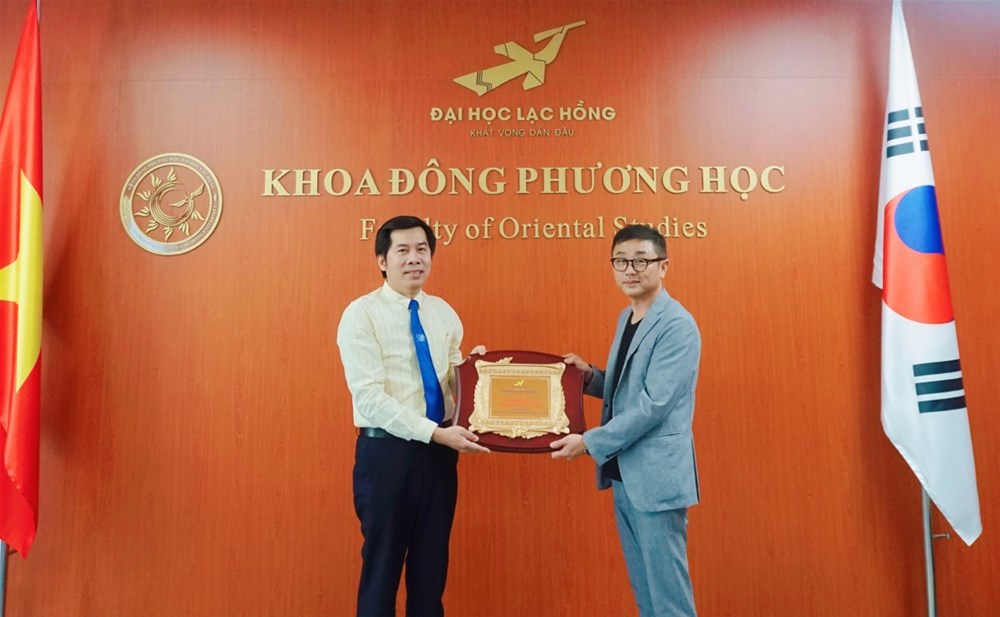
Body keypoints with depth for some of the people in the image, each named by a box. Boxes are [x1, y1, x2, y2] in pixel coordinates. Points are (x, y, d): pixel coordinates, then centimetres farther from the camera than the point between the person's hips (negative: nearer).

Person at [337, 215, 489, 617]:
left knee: (432, 563, 16)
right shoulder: (361, 314, -9)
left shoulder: (444, 314, 8)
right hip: (386, 451, -5)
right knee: (383, 564, 9)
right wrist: (435, 432, -24)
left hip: (439, 451, 5)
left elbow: (456, 380, 9)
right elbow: (369, 397, -18)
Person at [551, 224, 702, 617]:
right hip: (623, 471, 9)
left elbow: (654, 404, -22)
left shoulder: (677, 325, -16)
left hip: (656, 474, -8)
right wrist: (590, 376, 0)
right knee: (643, 585, 19)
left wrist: (590, 443, -19)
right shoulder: (626, 318, 11)